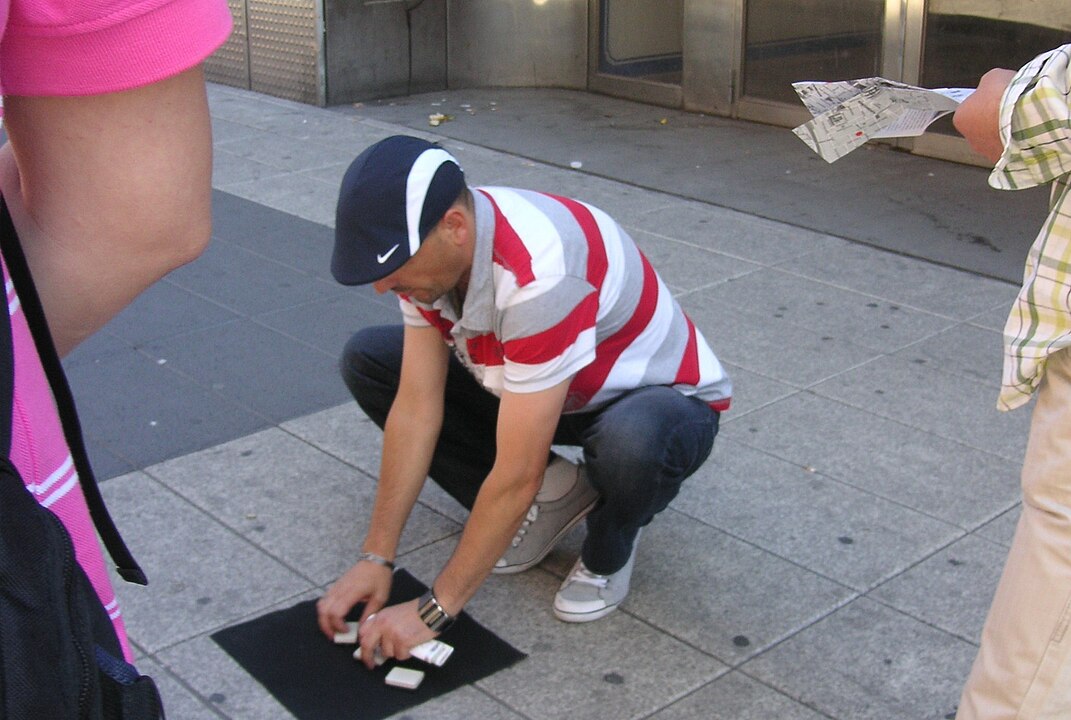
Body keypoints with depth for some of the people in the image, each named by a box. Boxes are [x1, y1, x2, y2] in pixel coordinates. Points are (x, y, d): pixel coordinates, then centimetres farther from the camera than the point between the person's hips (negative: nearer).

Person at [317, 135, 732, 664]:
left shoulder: (540, 272, -39)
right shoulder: (434, 251, -16)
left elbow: (515, 476, -36)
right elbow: (416, 407, -12)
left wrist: (432, 611, -29)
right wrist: (376, 558, -14)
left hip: (665, 398, -7)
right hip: (531, 389, 7)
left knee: (631, 440, -44)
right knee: (368, 360, -5)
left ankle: (608, 551, -5)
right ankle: (547, 501, 1)